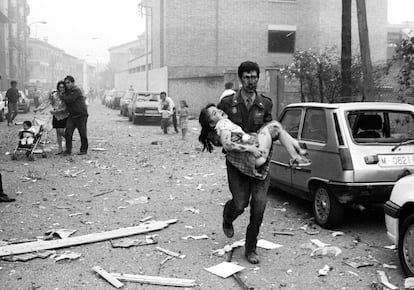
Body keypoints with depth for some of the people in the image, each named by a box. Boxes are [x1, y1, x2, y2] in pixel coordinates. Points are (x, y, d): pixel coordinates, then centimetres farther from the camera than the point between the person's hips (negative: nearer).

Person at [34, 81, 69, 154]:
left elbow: (65, 107, -15)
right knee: (58, 131, 4)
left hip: (64, 115, -3)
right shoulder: (54, 94, -5)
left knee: (61, 131, -13)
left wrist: (56, 111, -24)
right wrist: (38, 109, -9)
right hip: (56, 115, 3)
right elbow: (47, 102, -3)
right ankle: (60, 148, 12)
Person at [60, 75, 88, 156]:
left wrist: (61, 96, -8)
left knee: (83, 134, 3)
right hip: (72, 115, 7)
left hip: (81, 115, -7)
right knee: (68, 132, -3)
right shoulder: (67, 91, 13)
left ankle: (84, 150, 16)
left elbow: (69, 99, -21)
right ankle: (68, 150, 4)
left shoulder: (77, 90, -12)